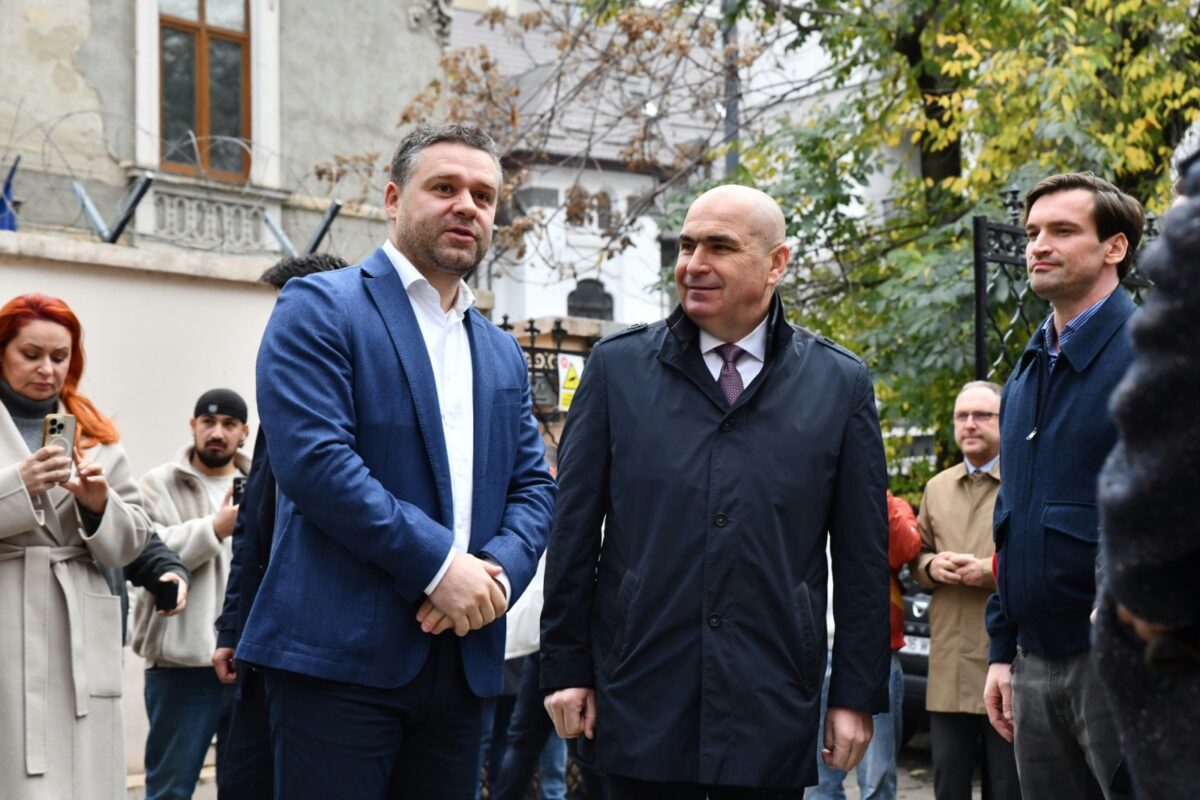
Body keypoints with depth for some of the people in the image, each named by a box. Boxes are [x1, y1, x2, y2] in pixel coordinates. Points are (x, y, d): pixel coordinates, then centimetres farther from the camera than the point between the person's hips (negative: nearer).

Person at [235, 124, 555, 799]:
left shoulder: (503, 354, 19)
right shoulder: (319, 308, -1)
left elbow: (535, 488, 14)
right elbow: (314, 459, -14)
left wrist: (498, 571, -8)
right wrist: (440, 563, -16)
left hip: (463, 660, 6)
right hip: (341, 650, -6)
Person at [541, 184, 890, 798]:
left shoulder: (840, 384, 5)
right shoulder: (618, 367, 5)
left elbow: (863, 556, 4)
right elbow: (574, 532, 5)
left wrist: (858, 694, 2)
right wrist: (565, 669, 2)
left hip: (772, 713, 0)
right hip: (639, 702, 0)